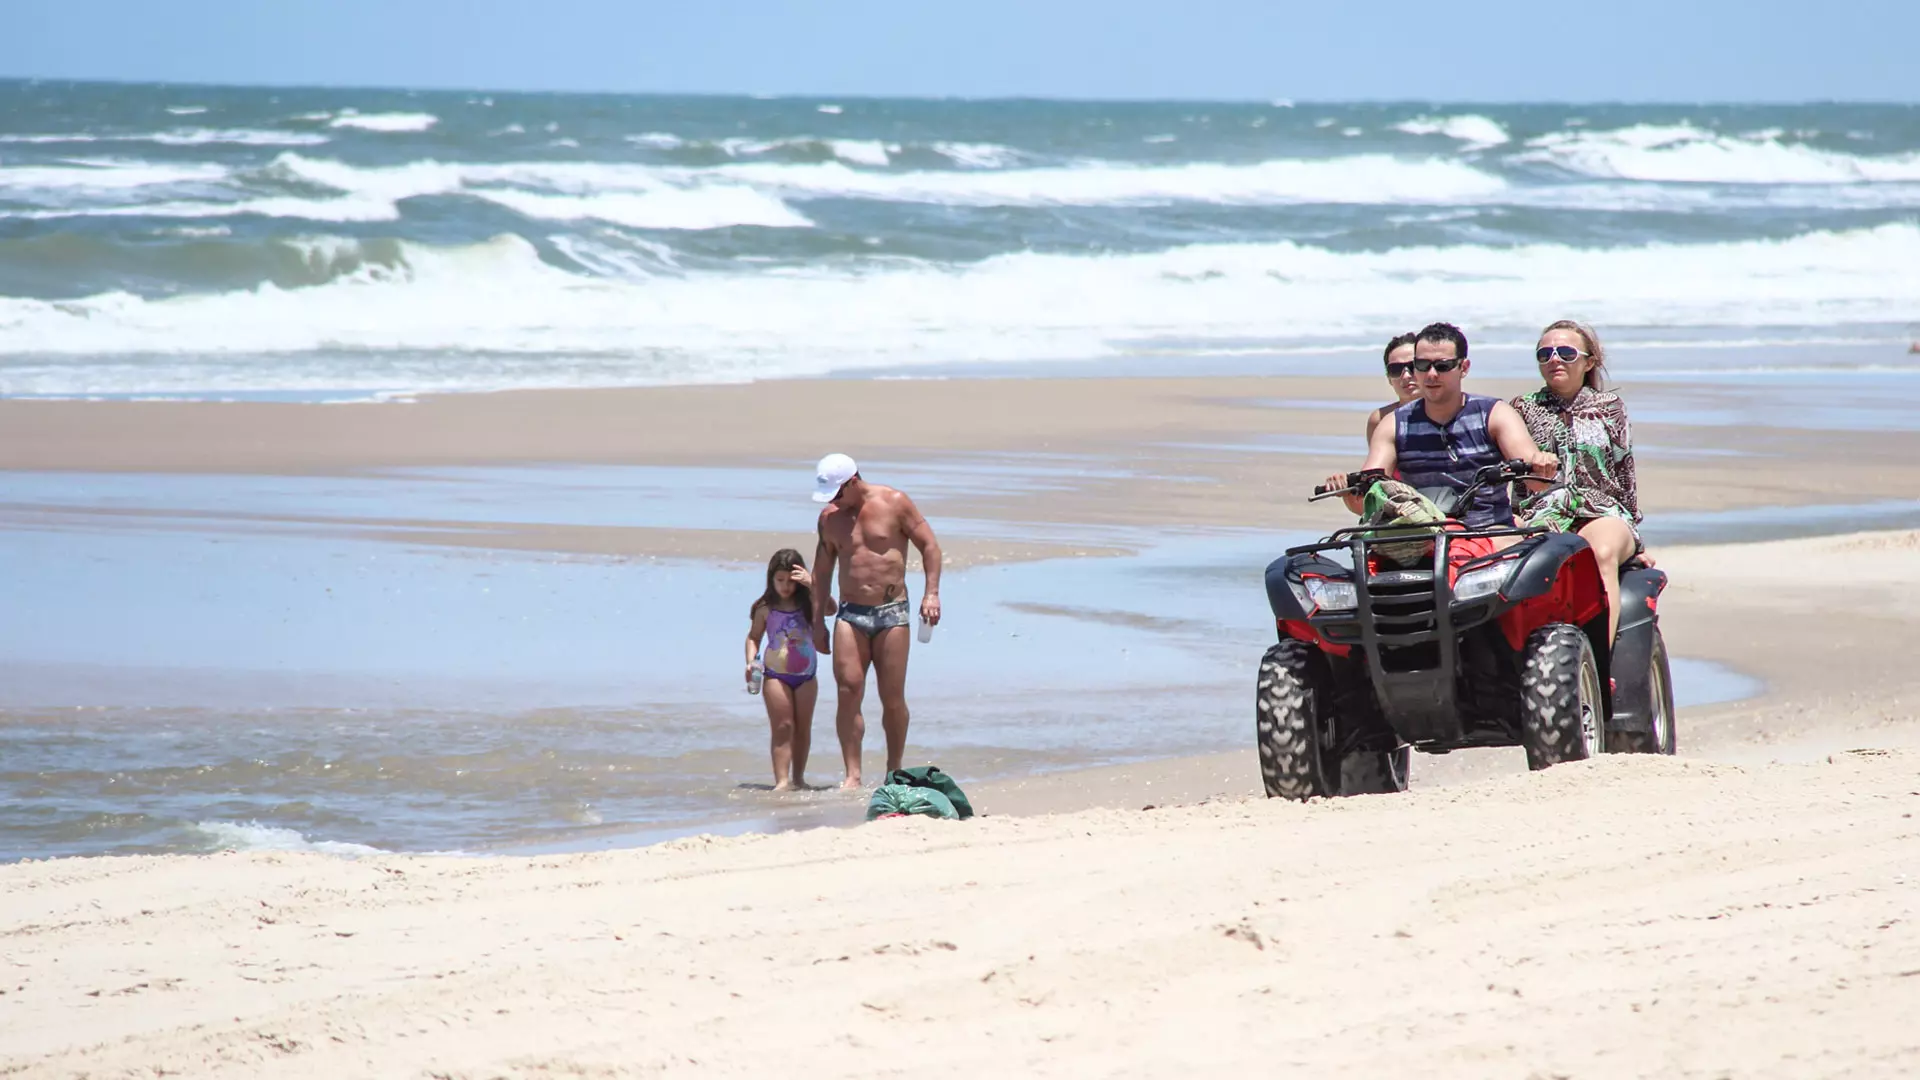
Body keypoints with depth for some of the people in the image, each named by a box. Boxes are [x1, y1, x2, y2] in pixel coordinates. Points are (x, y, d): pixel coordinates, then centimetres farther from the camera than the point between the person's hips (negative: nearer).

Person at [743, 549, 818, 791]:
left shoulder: (807, 603, -1)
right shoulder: (766, 608, -3)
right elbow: (754, 637, 4)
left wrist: (812, 585, -26)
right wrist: (751, 662, -11)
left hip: (806, 675, 2)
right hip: (776, 675, -2)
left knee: (803, 728, 10)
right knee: (782, 728, -7)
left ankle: (798, 778, 21)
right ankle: (782, 781, -9)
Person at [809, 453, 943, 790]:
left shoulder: (894, 503, 0)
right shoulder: (829, 517, 10)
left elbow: (929, 545, 3)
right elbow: (823, 570, 18)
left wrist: (931, 592, -8)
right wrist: (817, 620, 16)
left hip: (892, 613, -2)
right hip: (850, 614, 2)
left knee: (893, 698, 0)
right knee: (848, 691, -12)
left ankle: (894, 772, 12)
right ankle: (852, 775, -13)